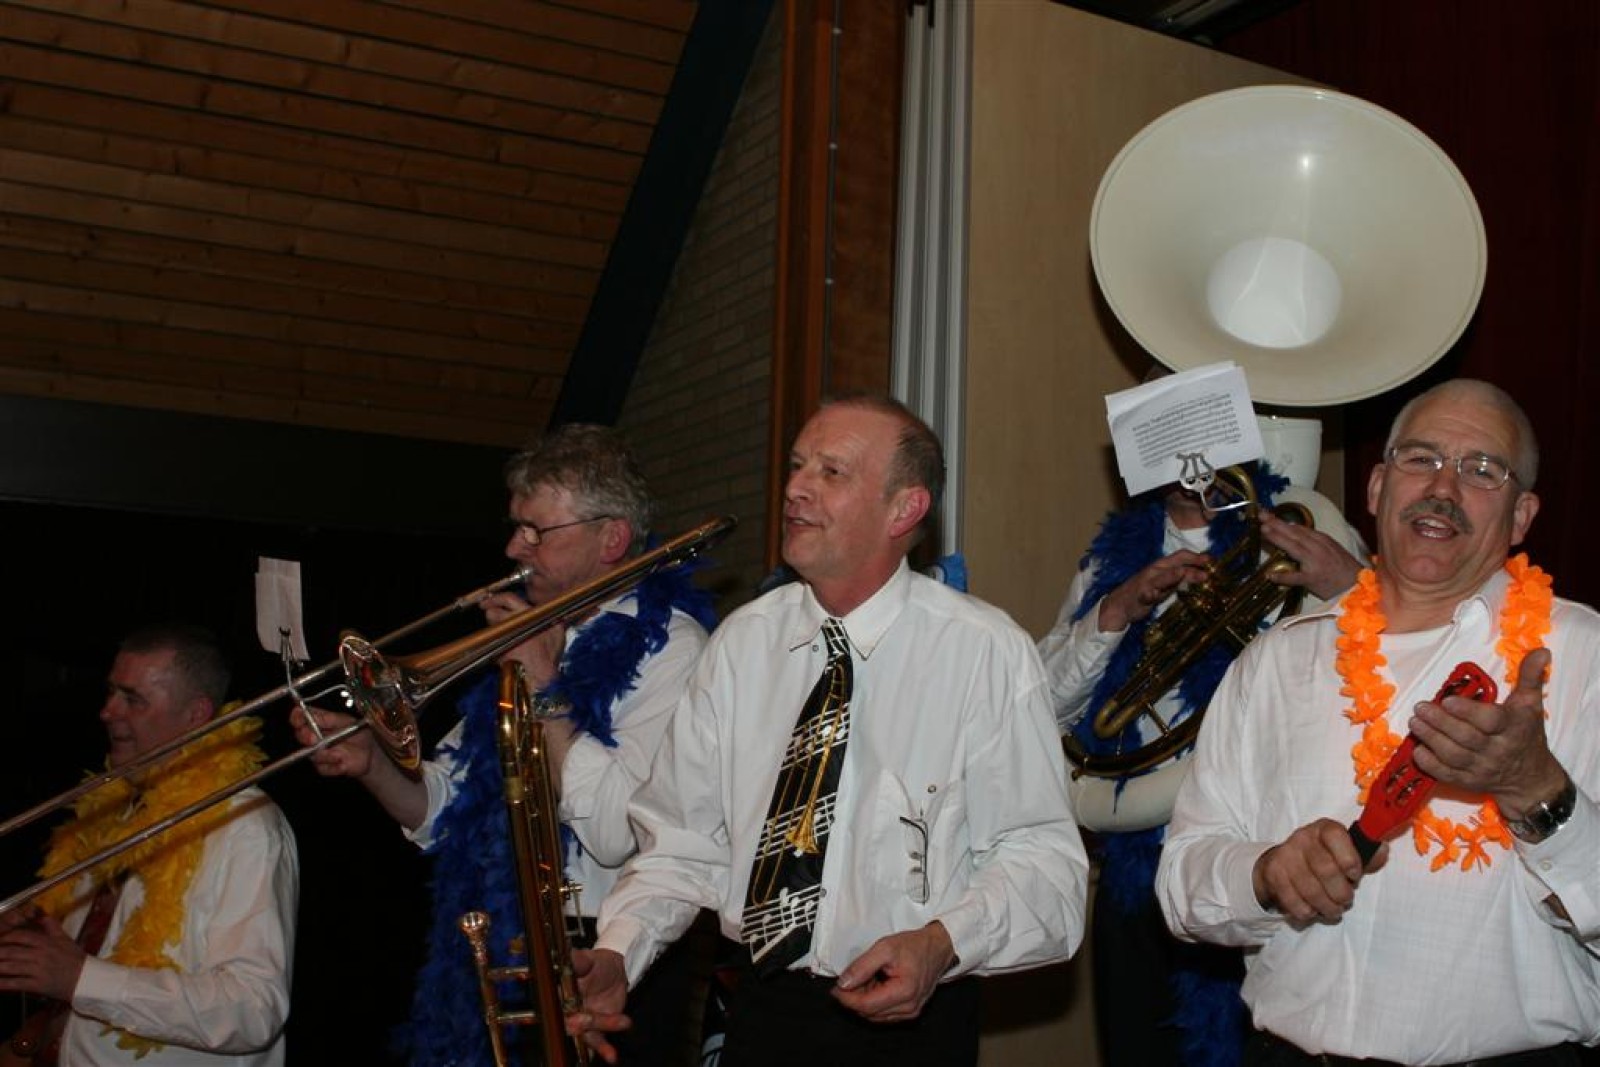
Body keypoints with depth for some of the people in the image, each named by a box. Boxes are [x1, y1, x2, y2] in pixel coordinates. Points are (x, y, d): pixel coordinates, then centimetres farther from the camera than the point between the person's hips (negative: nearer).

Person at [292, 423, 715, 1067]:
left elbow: (615, 831, -26)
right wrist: (371, 765, -6)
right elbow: (443, 815, 13)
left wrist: (542, 687, -17)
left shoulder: (667, 644, -12)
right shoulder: (531, 633, 11)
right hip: (503, 954, 7)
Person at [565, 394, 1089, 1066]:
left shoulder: (989, 654, -12)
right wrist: (618, 952, -12)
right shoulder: (742, 643, 0)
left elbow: (1042, 858, -13)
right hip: (758, 1010, 4)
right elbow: (684, 840, 3)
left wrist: (942, 944, -28)